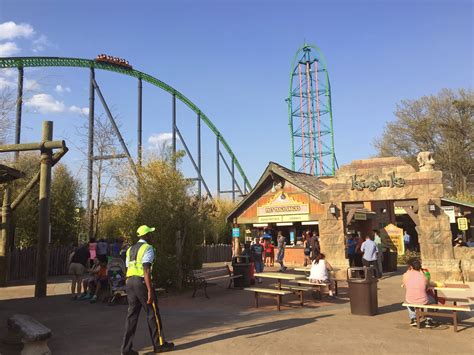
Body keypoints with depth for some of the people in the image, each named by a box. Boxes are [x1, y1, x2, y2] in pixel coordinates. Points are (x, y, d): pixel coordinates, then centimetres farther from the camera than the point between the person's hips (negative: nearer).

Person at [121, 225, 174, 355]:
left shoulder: (130, 249, 16)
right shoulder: (148, 248, -10)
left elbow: (128, 269, 16)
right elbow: (146, 270, -19)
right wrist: (150, 290, -20)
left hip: (130, 282, 8)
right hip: (142, 282, -8)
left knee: (132, 314, 10)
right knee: (152, 313, 5)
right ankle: (159, 344, 17)